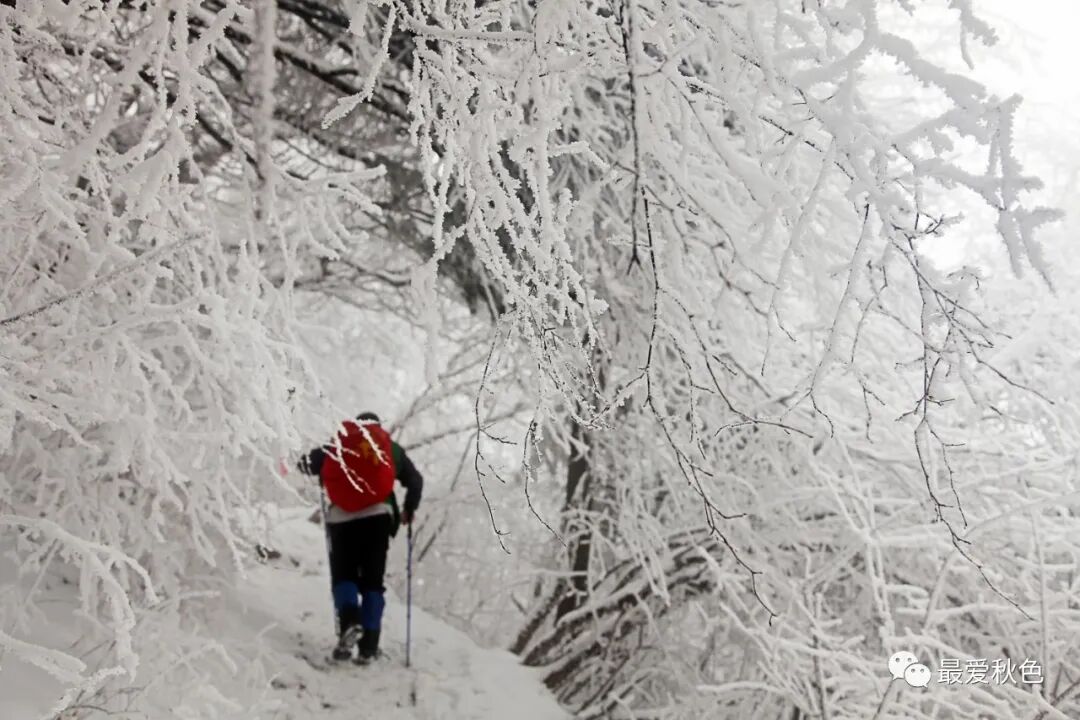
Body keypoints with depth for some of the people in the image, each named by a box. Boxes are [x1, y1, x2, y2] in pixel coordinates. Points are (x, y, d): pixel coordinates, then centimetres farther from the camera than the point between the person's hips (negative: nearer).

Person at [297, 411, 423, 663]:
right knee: (372, 582, 7)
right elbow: (415, 480, 12)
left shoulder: (337, 445, 13)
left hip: (342, 519, -1)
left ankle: (349, 621, -19)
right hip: (377, 517, 1)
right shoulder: (391, 448, 16)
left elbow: (307, 463, 12)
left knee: (343, 576, 10)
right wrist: (409, 511, 26)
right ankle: (368, 646, -1)